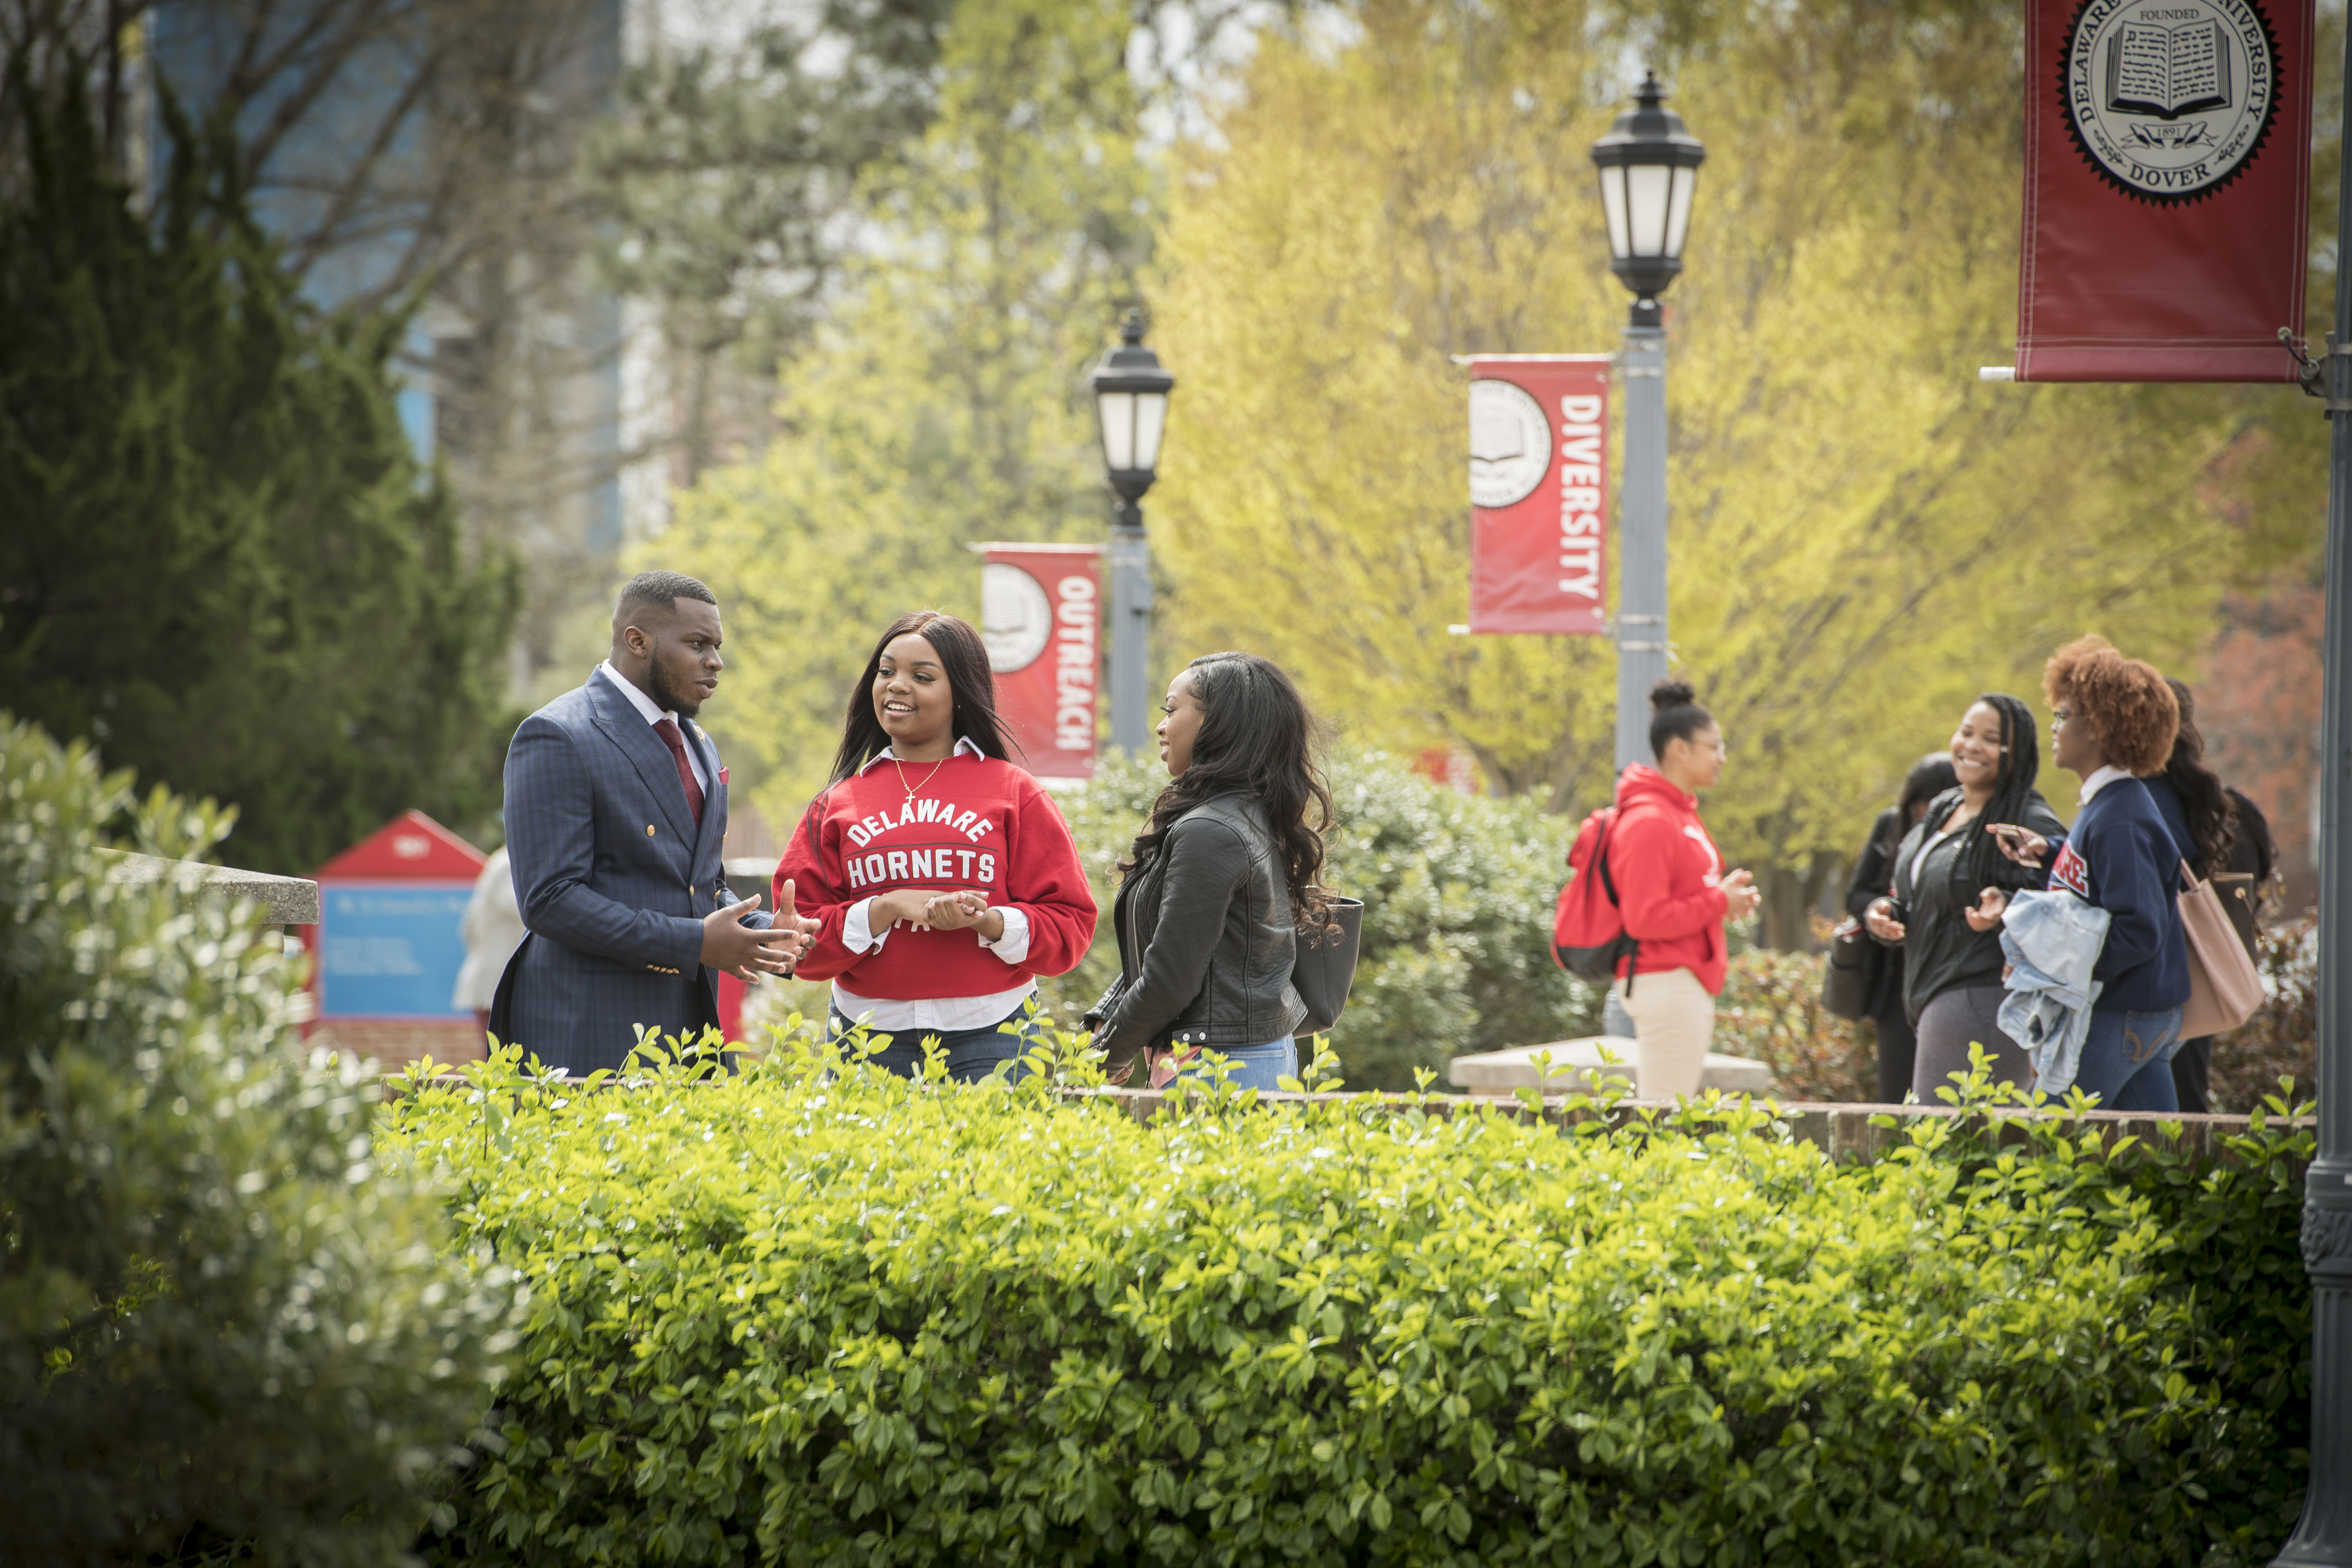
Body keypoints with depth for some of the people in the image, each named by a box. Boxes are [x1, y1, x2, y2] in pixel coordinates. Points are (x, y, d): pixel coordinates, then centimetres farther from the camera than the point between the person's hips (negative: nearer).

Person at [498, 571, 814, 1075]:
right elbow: (550, 900, -17)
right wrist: (694, 943, -20)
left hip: (690, 1028, 8)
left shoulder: (696, 745, 19)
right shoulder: (556, 738, -9)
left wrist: (757, 930, 4)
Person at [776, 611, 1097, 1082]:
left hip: (989, 1039, -1)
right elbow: (800, 943, 4)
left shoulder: (1014, 794, 6)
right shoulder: (838, 805, 10)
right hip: (868, 1038, 1)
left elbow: (1070, 925, 2)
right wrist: (886, 910, -11)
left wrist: (987, 920, -15)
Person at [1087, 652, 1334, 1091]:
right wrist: (1102, 1028, 9)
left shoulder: (1208, 833, -17)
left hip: (1220, 1067, -10)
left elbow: (1170, 980, -18)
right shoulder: (1254, 819, 14)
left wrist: (1109, 1057, -4)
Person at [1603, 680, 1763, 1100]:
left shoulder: (1681, 813, 17)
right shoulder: (1650, 822, -15)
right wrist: (1718, 902, -13)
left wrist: (1726, 896, 5)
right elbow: (1644, 919, -20)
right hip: (1665, 983, -11)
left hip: (1688, 986, 11)